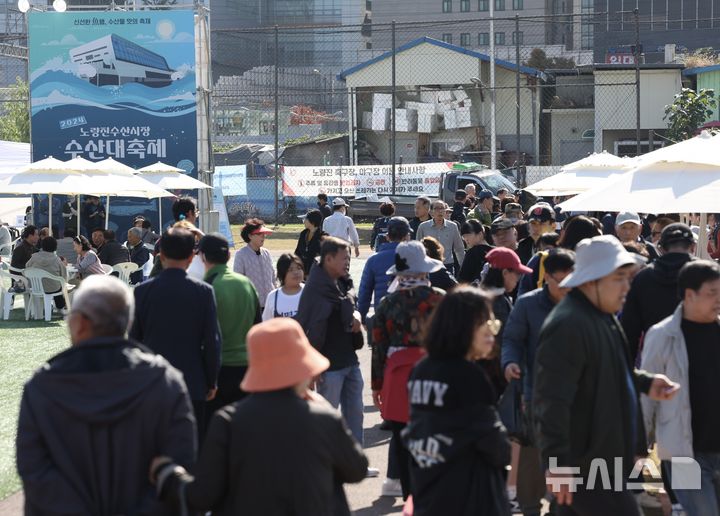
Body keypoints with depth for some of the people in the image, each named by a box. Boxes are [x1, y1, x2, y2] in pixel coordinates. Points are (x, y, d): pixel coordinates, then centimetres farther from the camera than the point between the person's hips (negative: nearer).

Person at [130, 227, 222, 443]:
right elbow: (212, 342, -4)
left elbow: (134, 339, 2)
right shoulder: (203, 292, -7)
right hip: (192, 385, -1)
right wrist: (211, 382, 7)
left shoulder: (143, 291, -4)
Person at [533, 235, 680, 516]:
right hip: (582, 465, -10)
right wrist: (557, 465, -29)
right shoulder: (567, 326, -22)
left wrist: (646, 382, 12)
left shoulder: (603, 316, 13)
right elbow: (552, 403, -27)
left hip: (606, 458, 10)